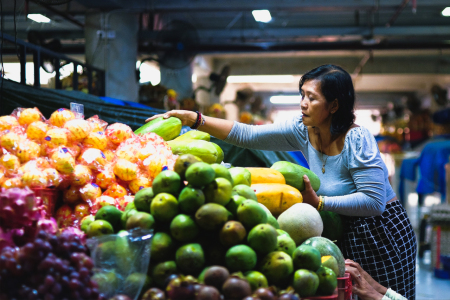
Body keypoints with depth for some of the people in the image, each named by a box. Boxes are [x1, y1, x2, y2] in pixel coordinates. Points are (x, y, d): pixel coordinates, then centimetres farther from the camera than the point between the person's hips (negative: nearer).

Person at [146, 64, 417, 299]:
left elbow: (373, 201, -27)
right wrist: (194, 119, -13)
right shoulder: (303, 130, -6)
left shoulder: (357, 140, -24)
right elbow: (247, 135, -7)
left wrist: (319, 202, -26)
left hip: (380, 233, -6)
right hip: (346, 234, 6)